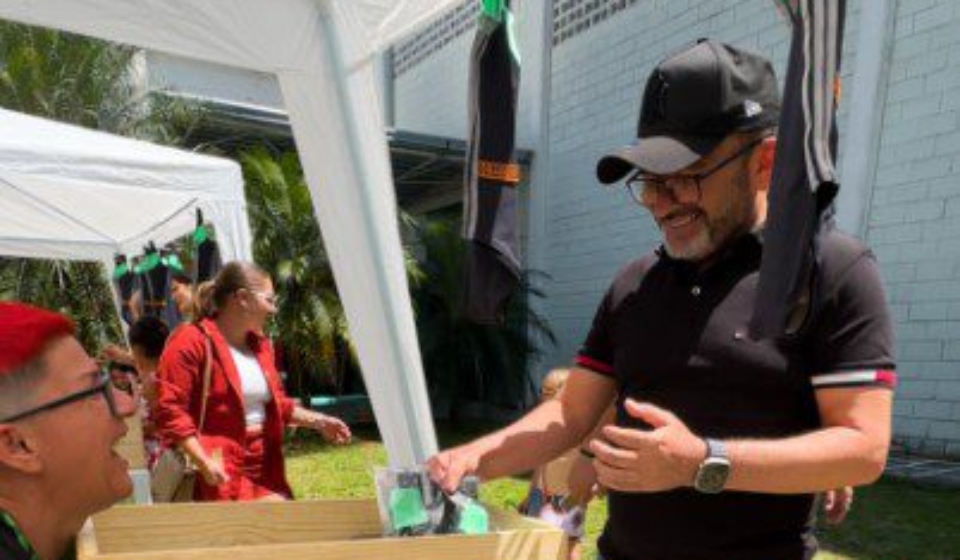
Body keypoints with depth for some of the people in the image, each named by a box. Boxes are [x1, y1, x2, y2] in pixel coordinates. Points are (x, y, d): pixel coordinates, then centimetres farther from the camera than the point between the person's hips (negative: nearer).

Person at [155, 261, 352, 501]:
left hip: (263, 469, 8)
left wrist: (318, 421, 14)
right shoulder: (190, 341, -11)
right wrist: (203, 462, -23)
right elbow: (169, 409, -16)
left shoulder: (260, 344, 14)